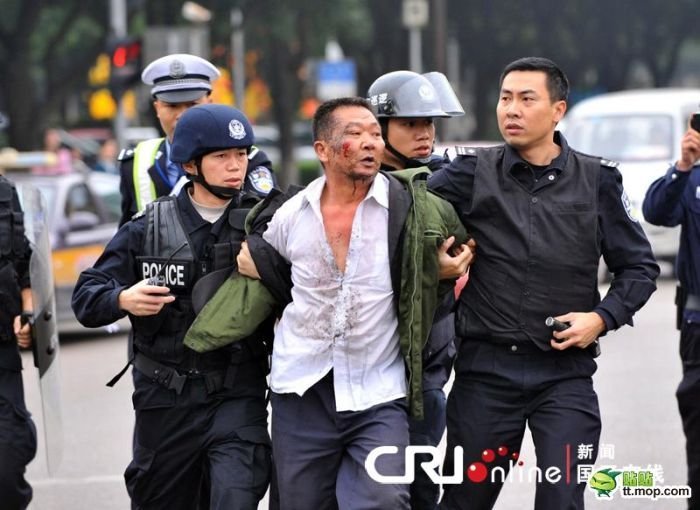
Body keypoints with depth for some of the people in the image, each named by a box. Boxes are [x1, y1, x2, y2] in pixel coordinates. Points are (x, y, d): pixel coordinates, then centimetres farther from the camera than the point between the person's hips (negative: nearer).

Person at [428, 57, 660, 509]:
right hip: (485, 368, 1)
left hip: (565, 372, -1)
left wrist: (602, 318, -5)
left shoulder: (597, 180, 4)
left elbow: (639, 267, 9)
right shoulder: (473, 173, 2)